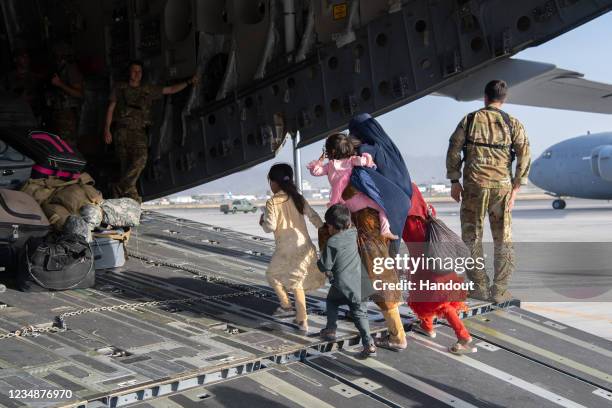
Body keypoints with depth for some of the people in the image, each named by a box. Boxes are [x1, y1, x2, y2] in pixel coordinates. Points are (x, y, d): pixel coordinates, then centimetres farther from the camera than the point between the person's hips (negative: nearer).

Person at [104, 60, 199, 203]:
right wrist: (107, 129, 3)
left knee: (140, 160, -21)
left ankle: (119, 189, -16)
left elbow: (171, 90, 22)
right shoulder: (120, 88, 17)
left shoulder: (148, 90, 21)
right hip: (123, 131, -1)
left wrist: (189, 82, 14)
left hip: (139, 132, 1)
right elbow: (111, 108, 13)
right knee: (126, 165, -11)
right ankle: (133, 196, -12)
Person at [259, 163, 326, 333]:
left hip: (286, 248, -5)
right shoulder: (298, 198, 6)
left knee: (272, 275, 21)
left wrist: (262, 222, 6)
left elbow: (271, 226, -15)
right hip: (304, 246, 5)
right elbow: (314, 217, 3)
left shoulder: (272, 202, -10)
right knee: (296, 281, 15)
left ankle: (286, 305, 18)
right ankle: (302, 320, 11)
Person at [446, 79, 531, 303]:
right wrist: (515, 187, 1)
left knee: (472, 236, 9)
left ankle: (480, 287, 10)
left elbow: (454, 149, 0)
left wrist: (454, 181, 5)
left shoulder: (470, 119, 4)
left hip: (474, 184, -1)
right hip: (502, 185, 1)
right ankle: (500, 290, 9)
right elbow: (524, 155, -2)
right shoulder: (513, 123, 5)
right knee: (503, 239, 9)